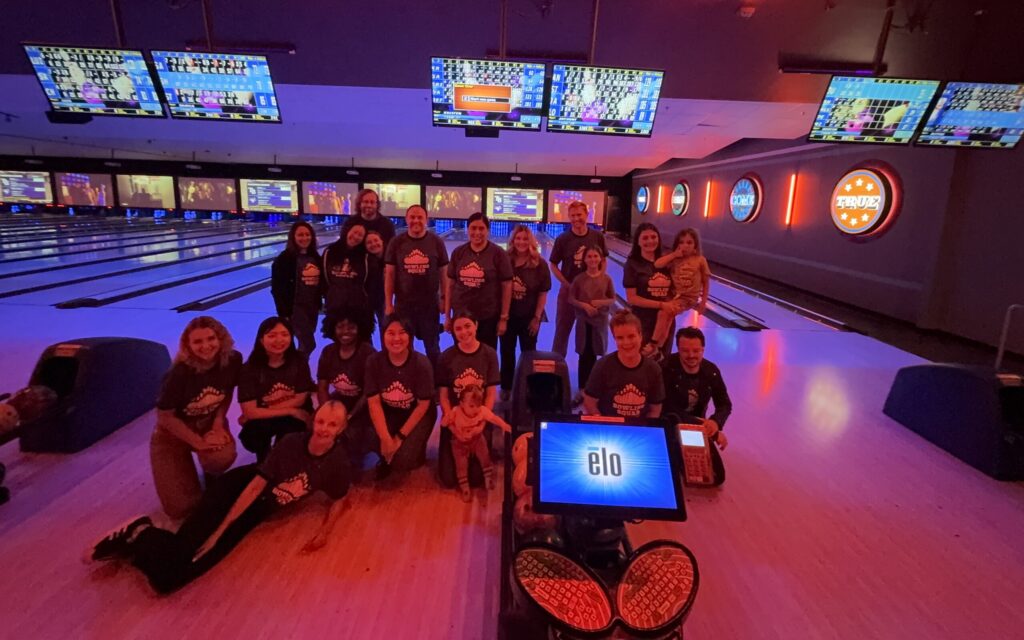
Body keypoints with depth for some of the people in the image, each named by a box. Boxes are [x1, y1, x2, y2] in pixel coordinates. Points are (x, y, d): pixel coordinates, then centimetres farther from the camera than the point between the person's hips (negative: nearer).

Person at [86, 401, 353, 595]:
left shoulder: (337, 460, -16)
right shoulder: (290, 442, -23)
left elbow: (339, 499, 1)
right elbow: (256, 485, -20)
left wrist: (325, 531, -17)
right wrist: (219, 530, -21)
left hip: (258, 509, 2)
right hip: (238, 487, -2)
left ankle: (139, 540, 10)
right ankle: (139, 533, 7)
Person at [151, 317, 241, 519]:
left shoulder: (232, 360, -19)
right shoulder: (180, 372, -28)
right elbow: (165, 417, -17)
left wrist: (219, 421, -13)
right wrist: (198, 442, -17)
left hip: (209, 424, 2)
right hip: (173, 433, -2)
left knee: (222, 458, -35)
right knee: (180, 508, -5)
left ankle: (211, 478, 5)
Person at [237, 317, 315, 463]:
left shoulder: (299, 361, -11)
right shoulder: (250, 368, -15)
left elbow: (299, 400, -10)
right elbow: (250, 412, -19)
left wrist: (264, 412, -16)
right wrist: (290, 411, -18)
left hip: (294, 418, 0)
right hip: (262, 422, 0)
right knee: (252, 435, -31)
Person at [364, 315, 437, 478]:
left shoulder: (421, 363, -22)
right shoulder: (373, 362, -15)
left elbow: (423, 405, -16)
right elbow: (374, 402, -13)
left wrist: (400, 437, -17)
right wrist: (385, 438, -21)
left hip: (418, 415, -3)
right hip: (389, 412, 3)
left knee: (402, 460, -21)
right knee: (382, 449, -23)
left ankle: (417, 453, 16)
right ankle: (387, 459, 14)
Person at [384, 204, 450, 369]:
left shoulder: (436, 242, -2)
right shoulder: (396, 243, -2)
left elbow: (443, 273, 1)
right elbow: (389, 274, 0)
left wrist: (444, 299, -2)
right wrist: (388, 303, -3)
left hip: (430, 304, 0)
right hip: (403, 304, 0)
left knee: (432, 347, 14)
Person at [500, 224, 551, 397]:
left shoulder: (539, 264, -9)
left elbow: (543, 294, -7)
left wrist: (537, 317, -10)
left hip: (529, 317, -1)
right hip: (507, 315, 2)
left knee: (528, 353, 12)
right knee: (506, 352, 13)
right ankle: (506, 387, 29)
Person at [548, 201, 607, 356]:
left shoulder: (598, 237, -5)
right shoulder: (562, 239, -10)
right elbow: (554, 265, -4)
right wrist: (567, 285, -10)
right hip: (569, 290, -2)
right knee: (562, 329, 7)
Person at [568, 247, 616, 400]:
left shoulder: (606, 279, -2)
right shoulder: (579, 278, -3)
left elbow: (613, 299, 4)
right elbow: (571, 299, -1)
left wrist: (602, 302, -15)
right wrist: (584, 305, -16)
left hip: (600, 321, 1)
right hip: (583, 321, 0)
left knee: (593, 355, 9)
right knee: (584, 356, 3)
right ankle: (582, 389, 13)